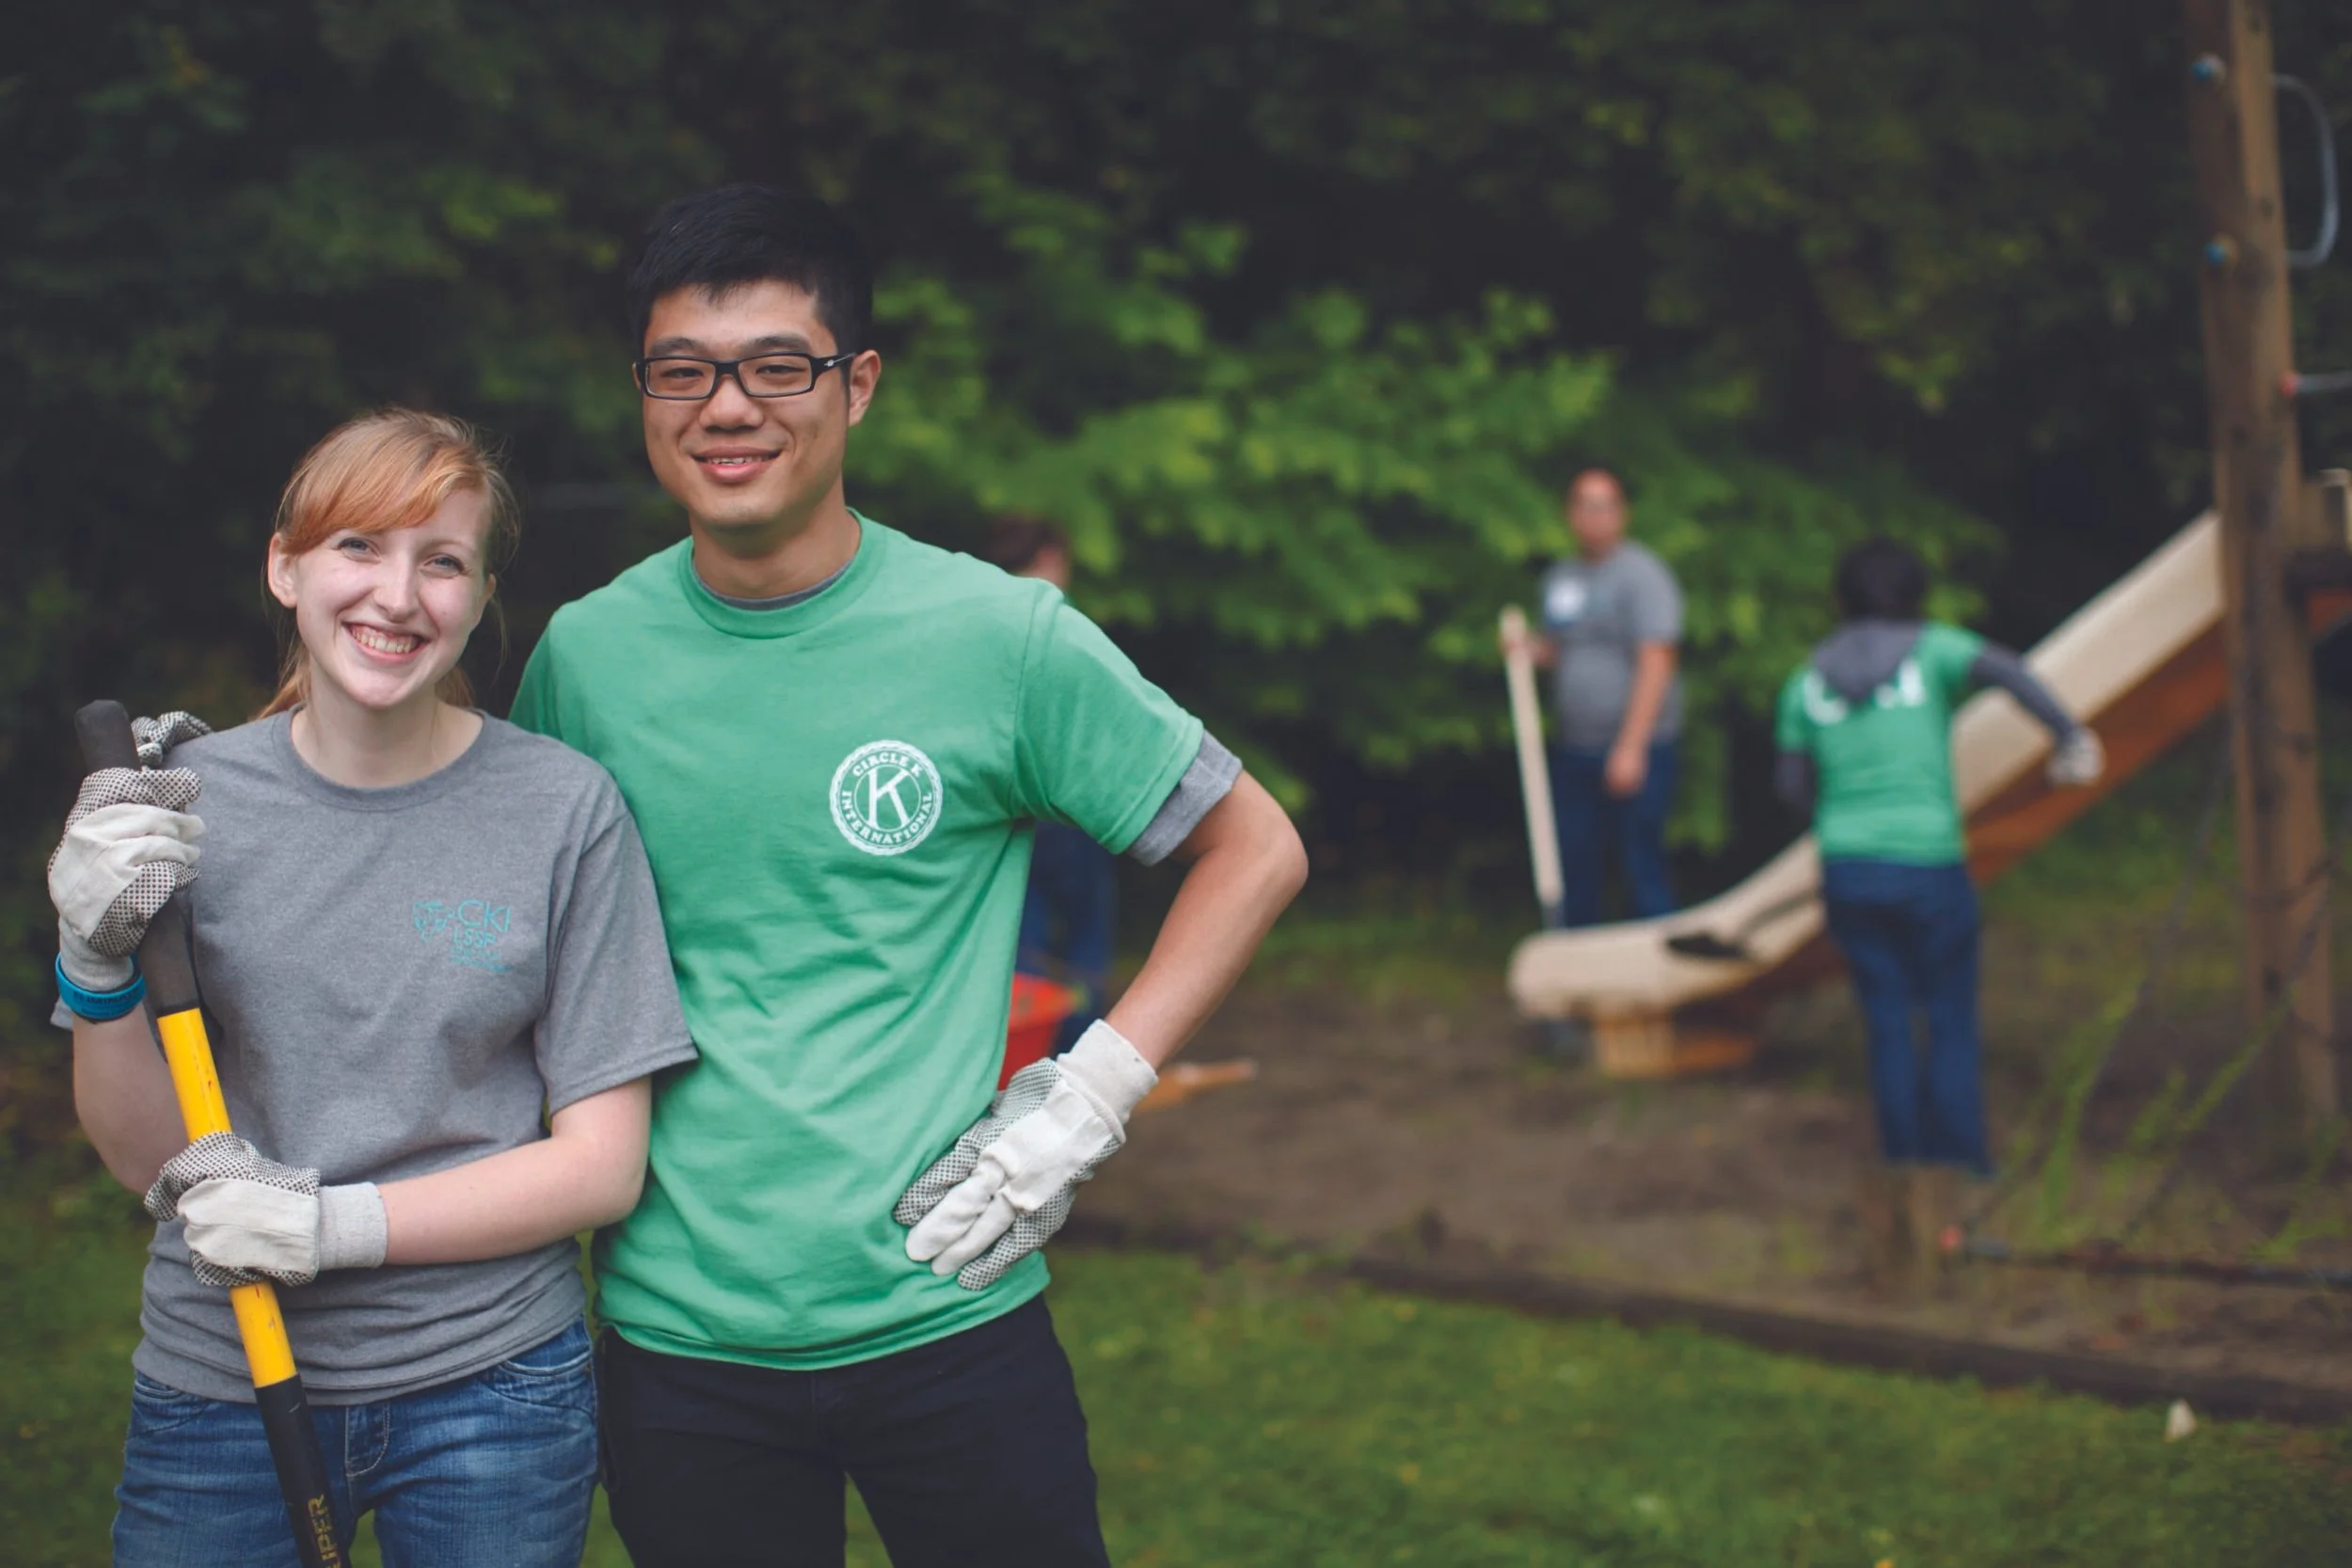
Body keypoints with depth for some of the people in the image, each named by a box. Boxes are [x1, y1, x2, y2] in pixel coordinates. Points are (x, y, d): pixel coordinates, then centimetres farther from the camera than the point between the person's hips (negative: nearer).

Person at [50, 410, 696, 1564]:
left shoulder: (562, 807, -7)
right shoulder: (188, 799, -2)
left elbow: (602, 1166, -6)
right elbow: (147, 1161, 0)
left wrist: (334, 1222, -17)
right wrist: (97, 962, -17)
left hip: (487, 1387, -1)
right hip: (214, 1383, 2)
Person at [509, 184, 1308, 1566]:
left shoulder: (997, 636, -7)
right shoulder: (585, 655, 1)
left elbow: (1255, 849, 1)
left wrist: (1088, 1101, -7)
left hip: (948, 1313, -2)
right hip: (679, 1335, 2)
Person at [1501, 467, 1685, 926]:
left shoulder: (1642, 574, -8)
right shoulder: (1559, 577, 14)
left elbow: (1655, 663, -14)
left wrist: (1631, 748, -20)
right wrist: (1529, 648, 0)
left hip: (1638, 752, -7)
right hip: (1574, 750, 7)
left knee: (1643, 867, -7)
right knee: (1575, 870, 9)